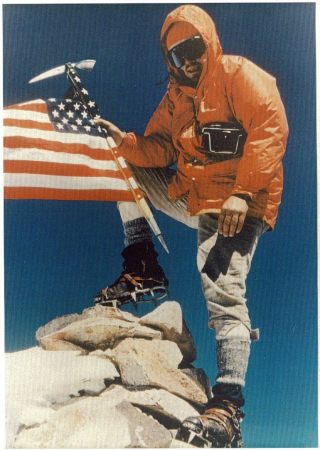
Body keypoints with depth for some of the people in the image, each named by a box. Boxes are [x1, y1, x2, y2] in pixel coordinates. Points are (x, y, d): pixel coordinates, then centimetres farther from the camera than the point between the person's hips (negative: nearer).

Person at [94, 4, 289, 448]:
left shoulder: (238, 74, -1)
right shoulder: (175, 97, 20)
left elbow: (271, 128, -14)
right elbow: (160, 150, 14)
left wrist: (242, 193, -23)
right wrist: (126, 141, -8)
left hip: (235, 206, -7)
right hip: (191, 198, 8)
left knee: (225, 295, -23)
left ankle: (228, 409, -19)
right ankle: (142, 269, 6)